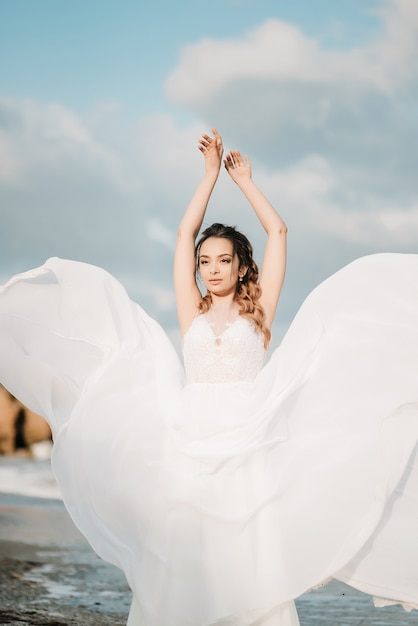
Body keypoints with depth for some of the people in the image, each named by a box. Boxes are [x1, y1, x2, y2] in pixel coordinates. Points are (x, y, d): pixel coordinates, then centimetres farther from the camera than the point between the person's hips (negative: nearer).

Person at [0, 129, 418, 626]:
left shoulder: (257, 311, 11)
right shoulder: (192, 313, 15)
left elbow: (277, 231, 12)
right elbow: (185, 232, 16)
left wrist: (244, 180, 22)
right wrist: (211, 173, 20)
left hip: (247, 446, -2)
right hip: (191, 443, 2)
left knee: (247, 558, -11)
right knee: (183, 561, -5)